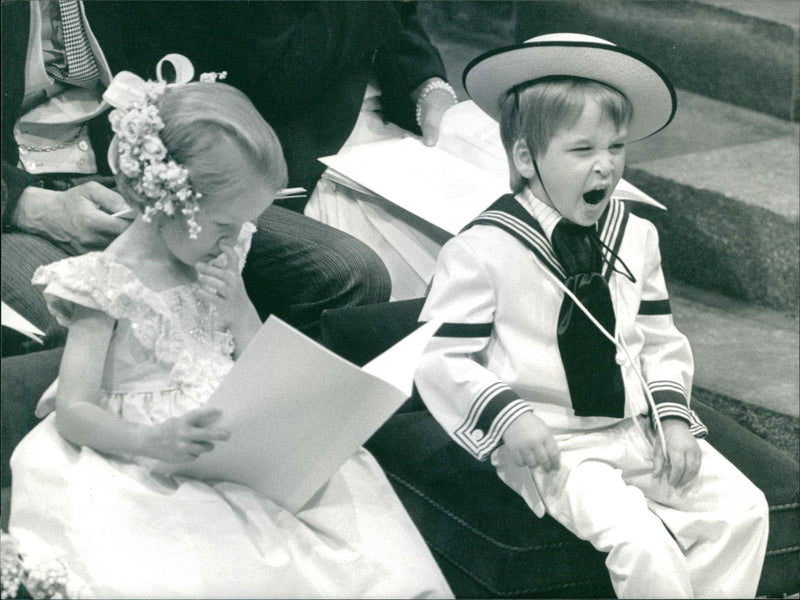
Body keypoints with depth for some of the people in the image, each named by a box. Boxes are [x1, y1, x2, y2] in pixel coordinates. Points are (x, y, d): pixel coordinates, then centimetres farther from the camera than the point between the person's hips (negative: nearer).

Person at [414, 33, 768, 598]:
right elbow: (441, 358, -10)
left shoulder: (636, 237, 8)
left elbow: (661, 340, 15)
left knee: (742, 508, -7)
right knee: (640, 542, -25)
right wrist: (506, 418, -22)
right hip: (550, 445, -6)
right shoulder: (483, 249, -11)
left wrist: (673, 414, 0)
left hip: (636, 430, 6)